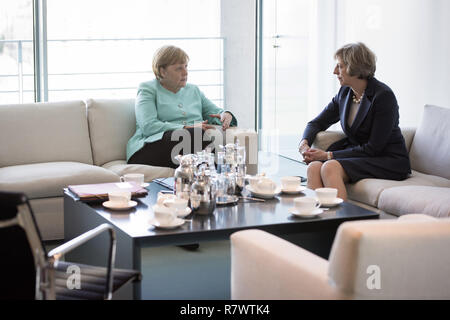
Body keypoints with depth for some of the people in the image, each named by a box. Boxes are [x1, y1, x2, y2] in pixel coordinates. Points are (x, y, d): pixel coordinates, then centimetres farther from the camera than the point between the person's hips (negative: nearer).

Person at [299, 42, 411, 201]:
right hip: (358, 156, 7)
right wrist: (304, 143, -5)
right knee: (314, 167, -23)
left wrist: (328, 155, -18)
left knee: (330, 167, -31)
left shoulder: (383, 96, -15)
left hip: (389, 162, -7)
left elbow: (373, 148, -17)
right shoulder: (345, 93, 9)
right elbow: (317, 122, 19)